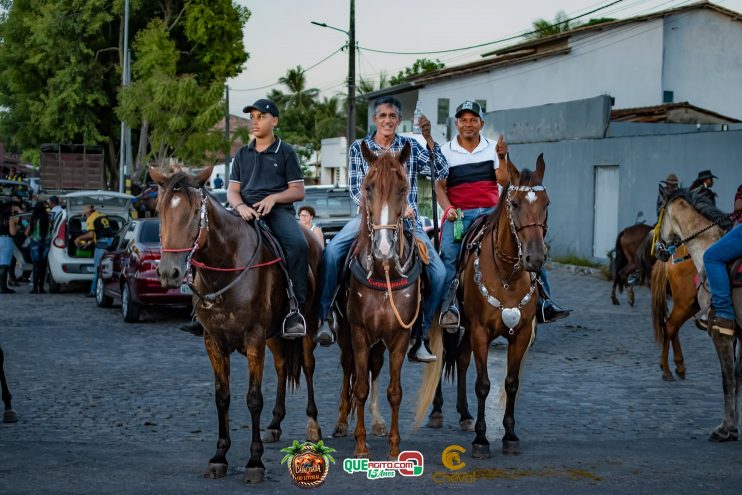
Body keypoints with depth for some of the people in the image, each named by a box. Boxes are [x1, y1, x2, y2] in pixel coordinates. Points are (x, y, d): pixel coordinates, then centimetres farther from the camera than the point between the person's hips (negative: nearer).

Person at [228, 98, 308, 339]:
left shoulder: (286, 152, 12)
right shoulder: (242, 154, 22)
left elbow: (298, 191, 6)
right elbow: (232, 191, 15)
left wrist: (274, 197, -13)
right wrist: (240, 206, -9)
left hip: (279, 210, -3)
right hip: (247, 211, 3)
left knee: (299, 245, -34)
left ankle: (295, 308, -29)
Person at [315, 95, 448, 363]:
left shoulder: (411, 147, 6)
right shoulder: (359, 148, 4)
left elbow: (441, 173, -5)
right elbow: (357, 191, -2)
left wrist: (429, 139, -17)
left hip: (407, 221, 1)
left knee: (438, 272, -16)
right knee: (331, 252, -27)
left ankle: (421, 336, -4)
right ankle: (323, 318, -17)